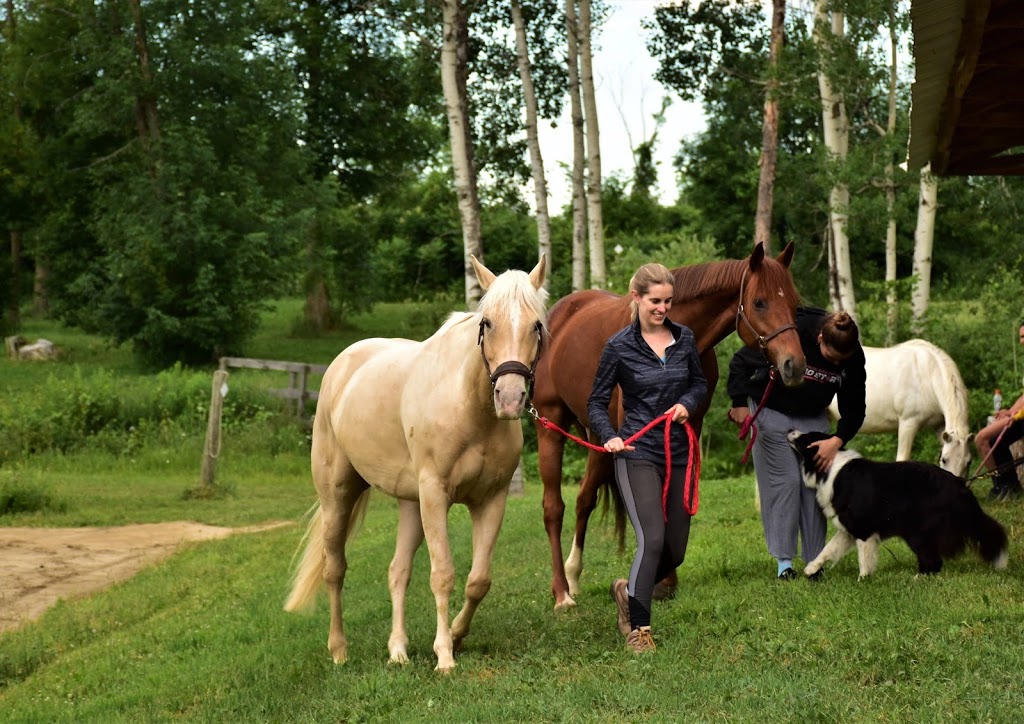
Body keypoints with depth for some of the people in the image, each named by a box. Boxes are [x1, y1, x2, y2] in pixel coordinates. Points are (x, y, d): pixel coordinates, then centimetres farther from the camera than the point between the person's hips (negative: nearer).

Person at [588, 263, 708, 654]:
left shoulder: (684, 339, 4)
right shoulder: (620, 346, -6)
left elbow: (700, 383, 18)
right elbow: (597, 402, -1)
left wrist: (687, 403, -4)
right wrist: (609, 436, -18)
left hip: (679, 453, 5)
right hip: (637, 454, -5)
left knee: (676, 551, 9)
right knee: (652, 539, -19)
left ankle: (629, 590, 38)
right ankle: (639, 628, -6)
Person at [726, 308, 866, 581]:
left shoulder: (854, 357, -19)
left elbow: (854, 408, -9)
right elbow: (740, 363, -17)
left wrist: (838, 441, -23)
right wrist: (740, 403, -16)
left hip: (812, 417, 4)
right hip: (771, 412, -4)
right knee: (784, 481, -9)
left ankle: (815, 561, 4)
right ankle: (783, 559, -3)